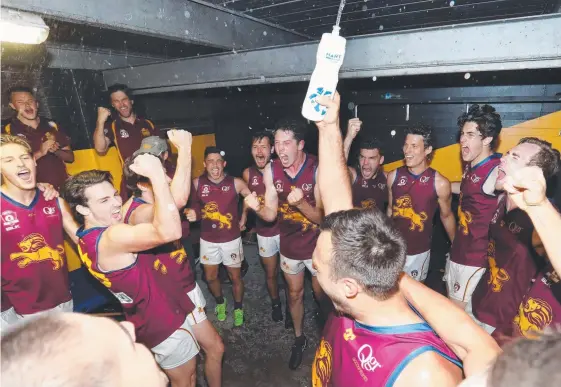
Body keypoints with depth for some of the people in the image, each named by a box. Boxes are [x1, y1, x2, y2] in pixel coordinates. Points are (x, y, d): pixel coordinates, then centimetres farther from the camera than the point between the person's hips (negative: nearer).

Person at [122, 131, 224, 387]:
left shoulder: (151, 202, -2)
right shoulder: (140, 212, -32)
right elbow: (178, 199, -50)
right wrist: (184, 147, -44)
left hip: (184, 285, 9)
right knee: (214, 348, 7)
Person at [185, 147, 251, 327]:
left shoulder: (236, 183, -16)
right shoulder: (197, 183, -11)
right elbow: (195, 205, 6)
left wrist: (244, 216, -3)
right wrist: (193, 213, -15)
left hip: (231, 239, -2)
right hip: (208, 240, 2)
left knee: (235, 276, 13)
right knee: (210, 277, 17)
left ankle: (238, 308, 40)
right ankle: (220, 302, 48)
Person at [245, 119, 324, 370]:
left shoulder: (317, 170, -25)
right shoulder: (271, 170, -14)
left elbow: (320, 217, -21)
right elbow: (270, 215, -11)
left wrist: (300, 202, -40)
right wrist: (256, 208, -32)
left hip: (317, 245, -3)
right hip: (289, 245, 3)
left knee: (321, 293, 18)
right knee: (294, 294, 21)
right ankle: (299, 339, 47)